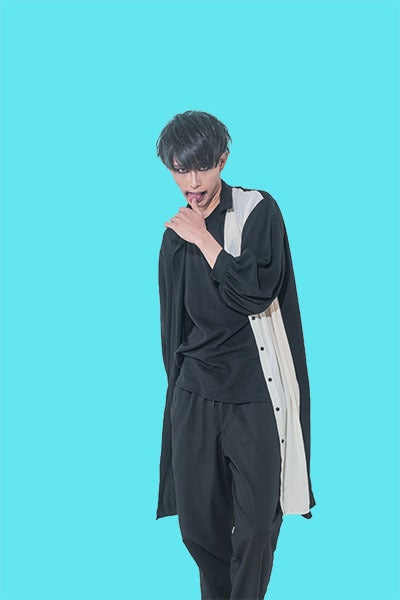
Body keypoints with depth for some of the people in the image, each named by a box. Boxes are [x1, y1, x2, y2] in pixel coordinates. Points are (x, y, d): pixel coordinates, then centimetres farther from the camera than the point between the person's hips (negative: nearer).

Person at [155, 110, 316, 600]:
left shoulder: (258, 211, -3)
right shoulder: (176, 234, 12)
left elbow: (255, 293, -16)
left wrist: (203, 239, -11)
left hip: (255, 393, -4)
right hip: (194, 393, 4)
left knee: (256, 525, -4)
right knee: (197, 521, 6)